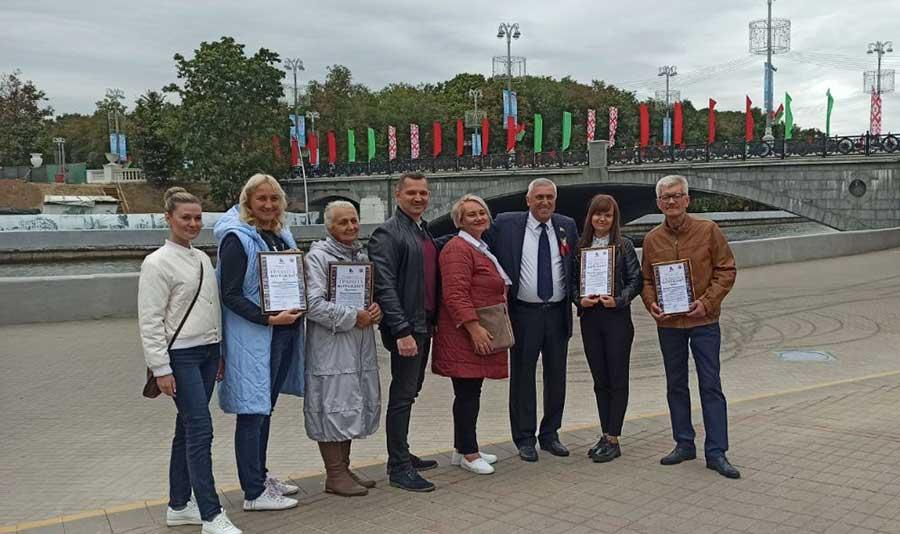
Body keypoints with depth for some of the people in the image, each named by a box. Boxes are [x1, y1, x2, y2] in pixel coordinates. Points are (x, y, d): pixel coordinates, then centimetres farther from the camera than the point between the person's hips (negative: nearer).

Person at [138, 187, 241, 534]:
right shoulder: (157, 263, -9)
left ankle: (178, 506, 23)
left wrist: (220, 352, 18)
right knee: (201, 430, -11)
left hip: (208, 352, 7)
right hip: (181, 356, -7)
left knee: (188, 429, 13)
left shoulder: (202, 258, 12)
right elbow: (150, 321, -12)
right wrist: (161, 369, -15)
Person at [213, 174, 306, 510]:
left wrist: (297, 310, 6)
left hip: (284, 332, 8)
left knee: (265, 409, 18)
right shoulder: (237, 239, -11)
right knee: (252, 412, -1)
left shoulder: (281, 236, 13)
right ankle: (253, 493, 7)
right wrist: (268, 319, -23)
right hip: (252, 338, -8)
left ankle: (259, 476, 30)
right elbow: (231, 295, -15)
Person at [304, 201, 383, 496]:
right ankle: (334, 475, 9)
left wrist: (376, 309, 0)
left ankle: (344, 469, 26)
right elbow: (314, 304, -18)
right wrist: (353, 317, -16)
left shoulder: (362, 254, 15)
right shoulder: (317, 256, -10)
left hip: (360, 346, 8)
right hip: (331, 347, -8)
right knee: (334, 406, -2)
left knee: (355, 405, 13)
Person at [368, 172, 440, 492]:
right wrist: (402, 331, -23)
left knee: (410, 391, 16)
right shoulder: (388, 234, -12)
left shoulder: (425, 231, 15)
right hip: (405, 328, -9)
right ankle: (398, 468, 4)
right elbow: (385, 286, -18)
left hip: (424, 325, 9)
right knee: (402, 395, -4)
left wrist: (432, 321, 14)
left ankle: (403, 456, 29)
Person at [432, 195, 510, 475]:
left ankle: (463, 449, 23)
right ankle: (468, 453, 6)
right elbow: (455, 295, -21)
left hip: (481, 335, 10)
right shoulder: (457, 249, -13)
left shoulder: (482, 249, 19)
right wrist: (475, 328, -24)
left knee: (471, 392, 14)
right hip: (464, 335, -10)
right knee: (467, 393, -3)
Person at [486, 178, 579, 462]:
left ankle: (550, 434, 25)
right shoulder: (505, 224, -3)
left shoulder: (567, 226, 6)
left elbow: (576, 267, 12)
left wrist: (577, 295, 0)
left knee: (556, 377, 11)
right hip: (523, 313, -3)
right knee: (522, 377, 5)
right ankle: (525, 439, 16)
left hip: (558, 313, 3)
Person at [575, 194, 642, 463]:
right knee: (600, 380, 11)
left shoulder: (624, 245, -1)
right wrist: (580, 300, -9)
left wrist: (618, 300, -16)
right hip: (589, 317, 4)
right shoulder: (580, 246, 7)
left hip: (617, 317, -3)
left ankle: (613, 440, 6)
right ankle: (606, 435, 21)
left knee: (617, 380, 1)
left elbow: (636, 280, -2)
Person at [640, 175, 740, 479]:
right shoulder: (652, 239, 4)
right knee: (676, 385, 12)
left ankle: (716, 452, 6)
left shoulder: (708, 230, -4)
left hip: (703, 321, -3)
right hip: (668, 323, 3)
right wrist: (651, 303, -7)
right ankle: (684, 444, 25)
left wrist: (707, 302, -15)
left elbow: (726, 270, -4)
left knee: (711, 386, -1)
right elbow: (646, 279, 12)